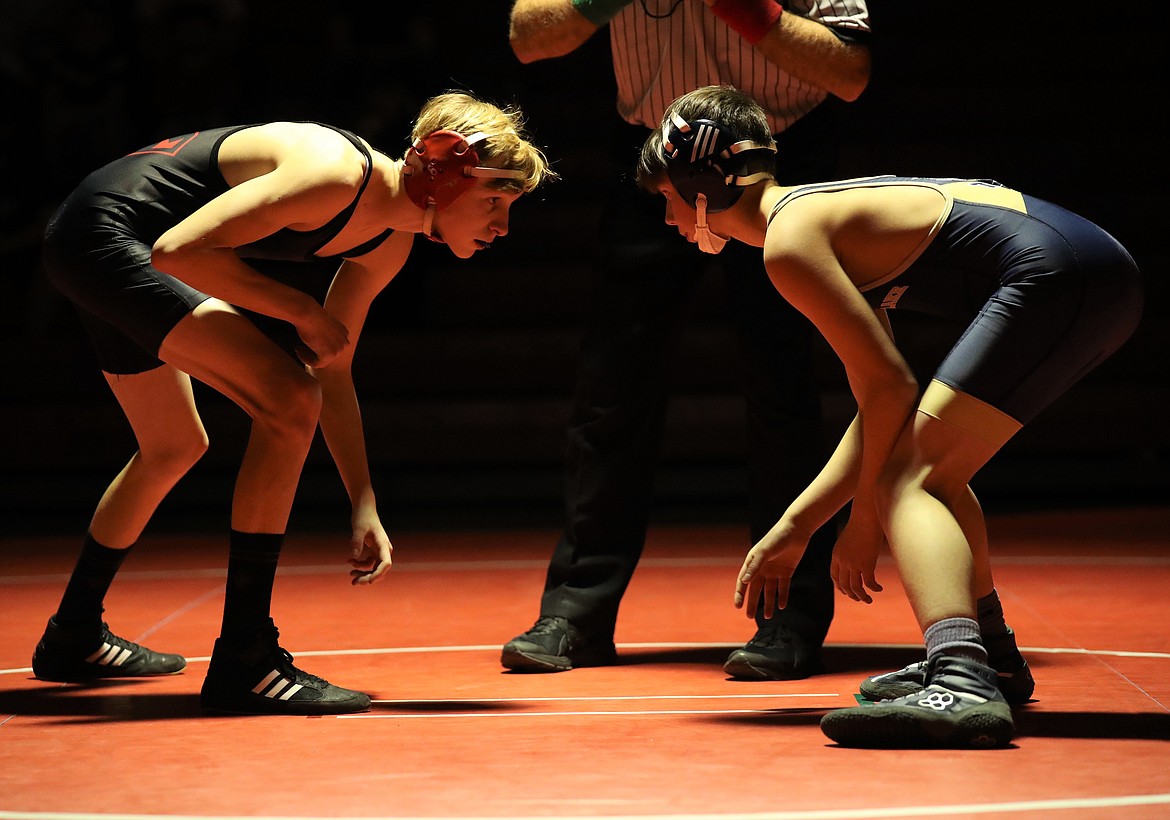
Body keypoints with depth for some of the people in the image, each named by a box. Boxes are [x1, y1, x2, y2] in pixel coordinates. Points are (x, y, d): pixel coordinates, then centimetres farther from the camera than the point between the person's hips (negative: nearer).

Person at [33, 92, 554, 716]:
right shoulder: (336, 173, -27)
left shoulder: (391, 242, 1)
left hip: (112, 253, 10)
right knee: (288, 402, -20)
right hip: (104, 228, -10)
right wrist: (300, 308, -21)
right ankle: (243, 663, -16)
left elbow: (332, 370, 7)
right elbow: (178, 250, -28)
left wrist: (363, 506, 2)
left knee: (174, 448, 24)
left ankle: (73, 639, 45)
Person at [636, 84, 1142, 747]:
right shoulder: (823, 214, 22)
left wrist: (866, 520, 0)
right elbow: (883, 409, 20)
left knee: (910, 479, -14)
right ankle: (986, 655, 37)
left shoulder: (789, 240, -7)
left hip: (1056, 277, -10)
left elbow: (889, 384, -10)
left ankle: (963, 687, -34)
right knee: (925, 463, 25)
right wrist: (792, 530, 21)